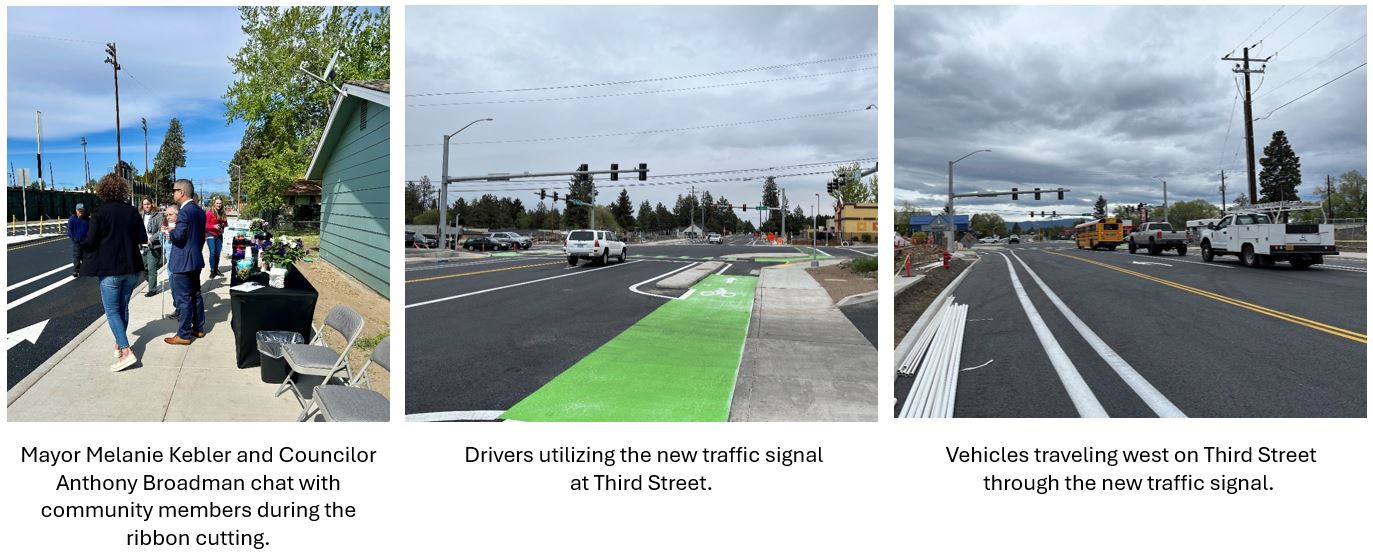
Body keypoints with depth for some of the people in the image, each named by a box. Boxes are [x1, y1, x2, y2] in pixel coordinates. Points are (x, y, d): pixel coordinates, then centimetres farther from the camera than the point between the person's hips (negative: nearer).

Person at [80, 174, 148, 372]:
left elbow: (90, 242, -13)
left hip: (109, 269, -5)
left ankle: (126, 351, -13)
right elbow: (142, 239, 3)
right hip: (131, 267, 5)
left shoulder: (101, 213, -12)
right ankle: (119, 344, 26)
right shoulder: (132, 211, 0)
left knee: (112, 310, -1)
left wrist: (82, 245, 10)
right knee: (123, 307, 17)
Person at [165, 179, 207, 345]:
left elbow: (178, 236, -23)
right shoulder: (200, 211, 10)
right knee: (196, 294, 16)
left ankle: (184, 335, 1)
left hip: (182, 262, -9)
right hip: (196, 259, 9)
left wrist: (171, 230, -3)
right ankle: (198, 328, 23)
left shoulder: (184, 212, -18)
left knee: (183, 299, -3)